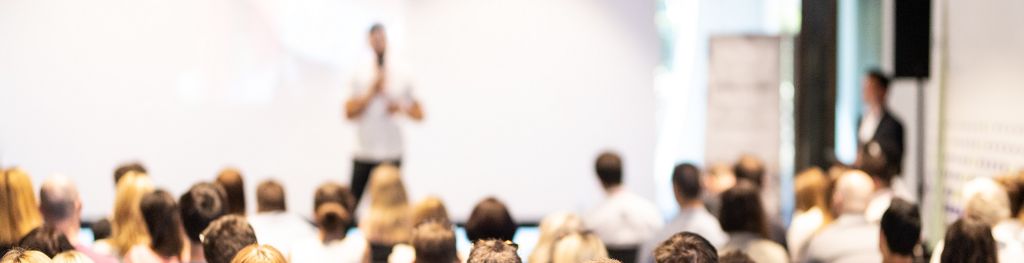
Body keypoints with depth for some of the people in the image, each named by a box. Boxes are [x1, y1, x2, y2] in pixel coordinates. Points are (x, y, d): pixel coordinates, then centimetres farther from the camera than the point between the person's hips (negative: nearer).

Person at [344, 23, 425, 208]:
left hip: (391, 154, 0)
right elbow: (349, 113, -4)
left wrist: (401, 107, -10)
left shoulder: (401, 76, 6)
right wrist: (372, 91, -12)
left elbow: (418, 114, 10)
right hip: (363, 153, 0)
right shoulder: (359, 75, 3)